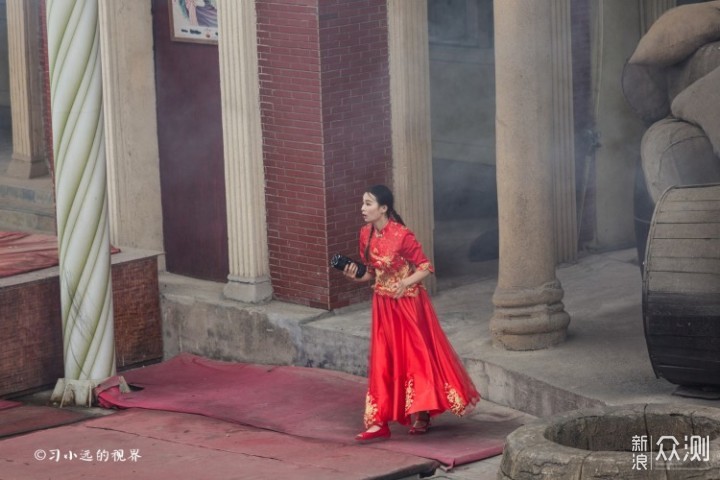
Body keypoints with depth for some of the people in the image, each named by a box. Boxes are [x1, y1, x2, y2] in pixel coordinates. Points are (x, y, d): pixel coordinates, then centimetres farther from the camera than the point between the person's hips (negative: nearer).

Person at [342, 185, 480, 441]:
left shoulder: (402, 235, -20)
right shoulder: (366, 234, -1)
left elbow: (425, 267, -14)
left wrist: (406, 282, -30)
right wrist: (356, 276, -9)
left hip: (408, 303, -6)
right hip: (383, 305, 6)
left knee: (415, 355, 3)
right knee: (383, 361, 5)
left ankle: (420, 415, 15)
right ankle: (379, 422, 5)